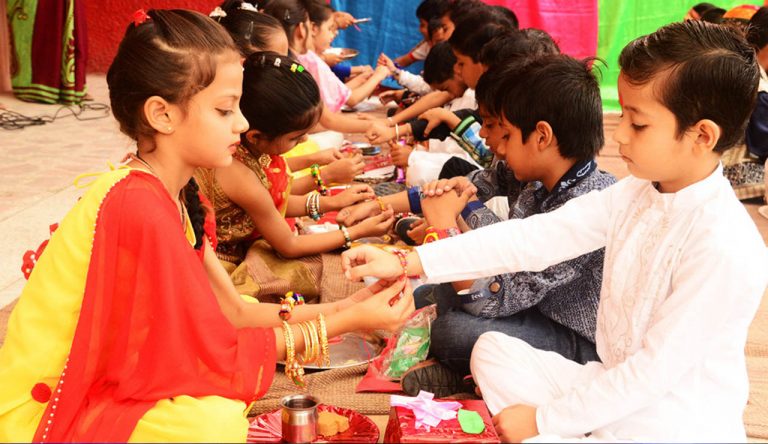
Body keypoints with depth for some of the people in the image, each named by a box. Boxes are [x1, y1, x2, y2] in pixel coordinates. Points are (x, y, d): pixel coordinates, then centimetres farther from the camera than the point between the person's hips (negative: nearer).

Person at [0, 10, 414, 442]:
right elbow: (217, 357, -20)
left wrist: (338, 307, -3)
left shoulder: (173, 192, 1)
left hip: (103, 386, 9)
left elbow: (231, 312, 3)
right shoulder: (141, 208, -26)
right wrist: (341, 324, -16)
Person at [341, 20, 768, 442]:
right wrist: (408, 262, -10)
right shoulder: (636, 194, -2)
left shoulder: (726, 248, -26)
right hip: (617, 390, 8)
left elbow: (658, 368, -23)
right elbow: (534, 237, -5)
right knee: (493, 349, 5)